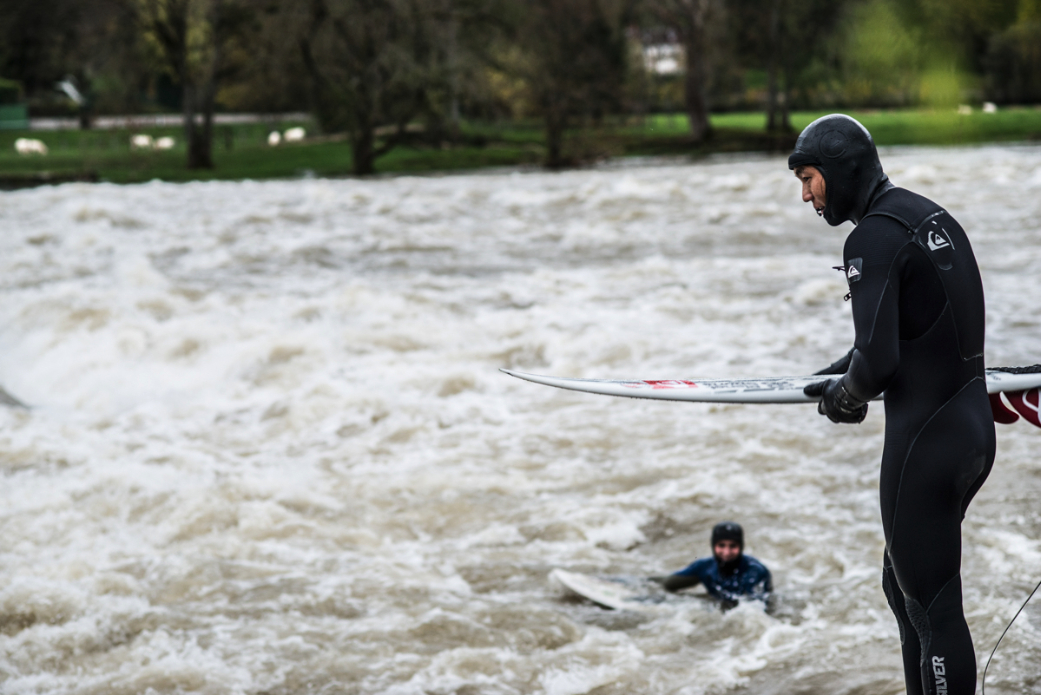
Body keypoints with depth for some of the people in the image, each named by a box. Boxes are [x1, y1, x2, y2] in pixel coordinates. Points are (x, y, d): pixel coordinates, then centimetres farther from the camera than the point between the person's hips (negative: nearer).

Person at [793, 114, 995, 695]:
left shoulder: (873, 238, -16)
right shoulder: (934, 217, 12)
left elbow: (877, 359, -22)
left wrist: (847, 395, -2)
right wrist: (843, 375, 21)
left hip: (926, 440, -10)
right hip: (975, 428, 10)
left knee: (933, 606, -2)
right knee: (902, 581, 22)